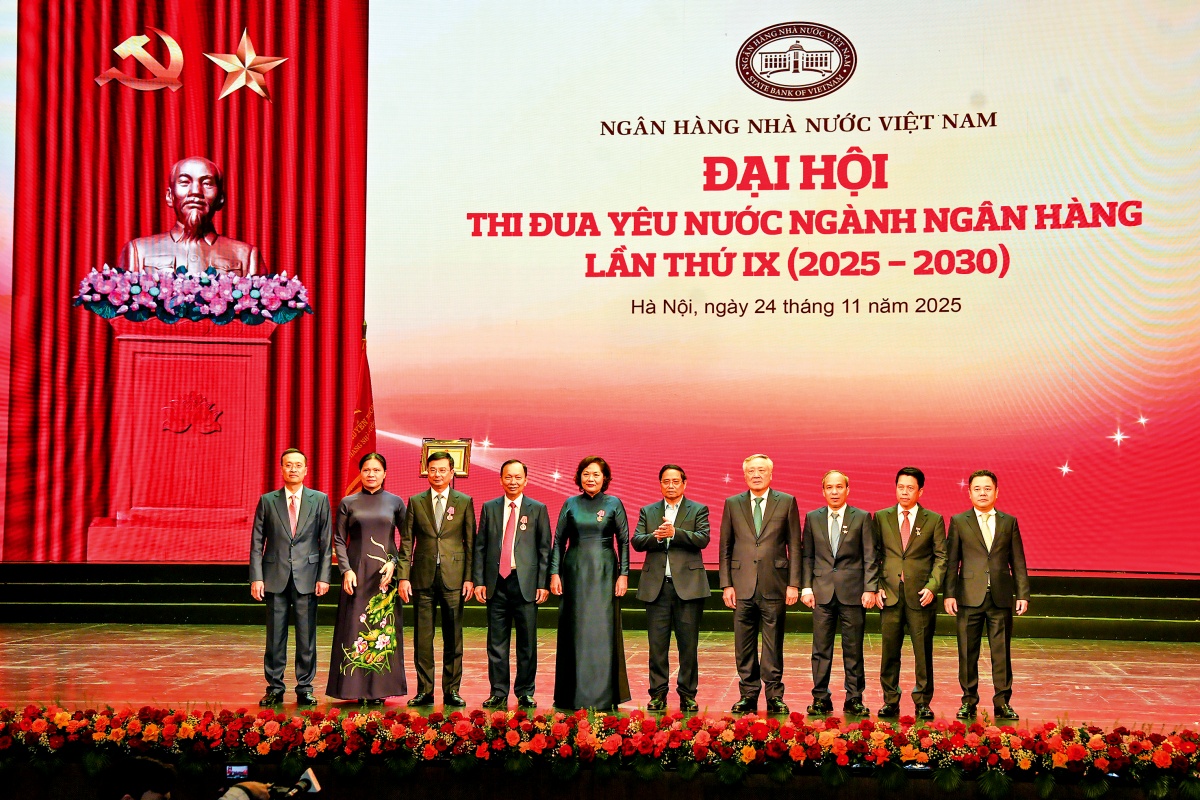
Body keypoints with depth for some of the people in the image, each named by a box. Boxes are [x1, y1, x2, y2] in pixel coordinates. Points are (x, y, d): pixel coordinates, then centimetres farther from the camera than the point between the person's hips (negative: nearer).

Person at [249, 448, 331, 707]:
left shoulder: (319, 500, 6)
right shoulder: (267, 501, 6)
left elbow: (326, 543, 5)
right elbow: (257, 543, 5)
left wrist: (324, 577, -3)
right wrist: (256, 578, -4)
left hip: (307, 577, 0)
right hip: (275, 577, 0)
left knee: (306, 635, 3)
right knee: (275, 636, 4)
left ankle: (305, 688, 12)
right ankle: (274, 688, 13)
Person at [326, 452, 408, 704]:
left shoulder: (395, 503, 6)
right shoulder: (348, 503, 6)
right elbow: (339, 540, 5)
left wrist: (394, 563, -8)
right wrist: (346, 570, -7)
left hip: (385, 574, 0)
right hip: (356, 574, 0)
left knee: (384, 628, 0)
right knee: (356, 628, -2)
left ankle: (380, 689, 5)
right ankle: (358, 688, 3)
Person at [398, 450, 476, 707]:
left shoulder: (464, 502, 6)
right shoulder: (416, 502, 8)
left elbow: (471, 542, 4)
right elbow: (406, 542, 6)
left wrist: (469, 578, -3)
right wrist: (403, 577, -2)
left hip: (453, 577, -1)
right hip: (423, 577, 1)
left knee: (453, 637, 3)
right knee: (422, 637, 3)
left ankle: (451, 690, 11)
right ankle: (424, 690, 11)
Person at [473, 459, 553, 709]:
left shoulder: (538, 509, 5)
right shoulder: (489, 508, 10)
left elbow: (545, 548, 4)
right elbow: (480, 546, 10)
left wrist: (543, 583, -3)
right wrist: (479, 581, 1)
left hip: (526, 583, -1)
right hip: (497, 583, 2)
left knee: (527, 642, 3)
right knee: (496, 642, 5)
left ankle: (525, 693, 12)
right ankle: (498, 693, 12)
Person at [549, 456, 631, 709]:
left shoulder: (614, 504, 2)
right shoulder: (571, 504, 6)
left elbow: (624, 541, 3)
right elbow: (558, 541, 7)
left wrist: (623, 574, -4)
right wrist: (554, 573, 0)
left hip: (604, 572, -2)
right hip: (574, 572, 2)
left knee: (603, 630, -2)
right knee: (574, 631, 4)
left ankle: (603, 695, 3)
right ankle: (572, 695, 10)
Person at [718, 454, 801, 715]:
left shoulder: (786, 502, 5)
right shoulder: (732, 504, 9)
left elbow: (794, 546, 4)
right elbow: (725, 548, 9)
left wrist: (793, 584, -3)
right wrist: (726, 584, 1)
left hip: (774, 584, -1)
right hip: (743, 585, 1)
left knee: (774, 643, 3)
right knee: (744, 645, 4)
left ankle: (774, 696, 10)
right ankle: (748, 695, 13)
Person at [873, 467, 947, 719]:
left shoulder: (934, 520, 5)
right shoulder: (881, 518, 9)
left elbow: (941, 557, 4)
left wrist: (932, 586, -9)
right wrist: (876, 587, -1)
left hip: (921, 595, -1)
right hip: (890, 594, 1)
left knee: (923, 651, 2)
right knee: (890, 651, 4)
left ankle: (922, 702, 10)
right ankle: (890, 701, 13)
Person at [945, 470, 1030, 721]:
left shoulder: (1009, 522, 10)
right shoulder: (959, 522, 6)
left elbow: (1018, 561, 9)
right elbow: (951, 561, 4)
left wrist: (1022, 594, 2)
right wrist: (949, 594, -4)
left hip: (1001, 597, 1)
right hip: (969, 597, -1)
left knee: (1002, 653, 3)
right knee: (968, 653, 3)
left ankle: (1002, 703, 10)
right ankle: (969, 702, 12)